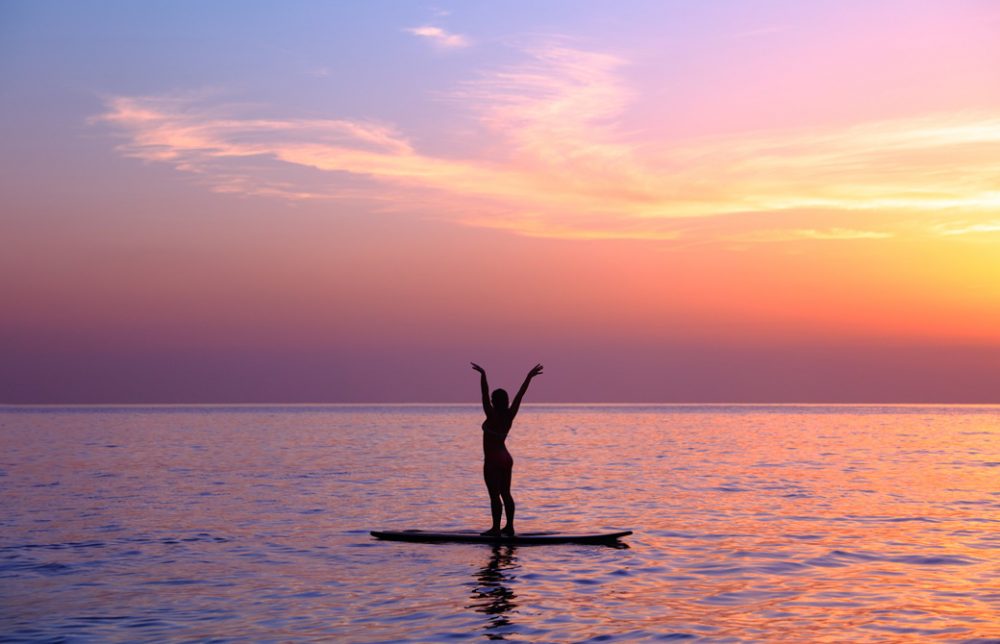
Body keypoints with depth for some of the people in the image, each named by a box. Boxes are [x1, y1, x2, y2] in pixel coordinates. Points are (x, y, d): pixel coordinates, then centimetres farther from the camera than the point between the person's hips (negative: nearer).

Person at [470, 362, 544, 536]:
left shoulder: (492, 416, -15)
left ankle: (496, 528, -6)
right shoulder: (509, 415, 0)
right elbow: (520, 395, 4)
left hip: (492, 460, -7)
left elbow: (484, 394, -20)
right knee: (505, 494, 11)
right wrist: (529, 377, 8)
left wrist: (483, 375, -21)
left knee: (494, 495, -6)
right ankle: (509, 527, 14)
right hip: (506, 458, 7)